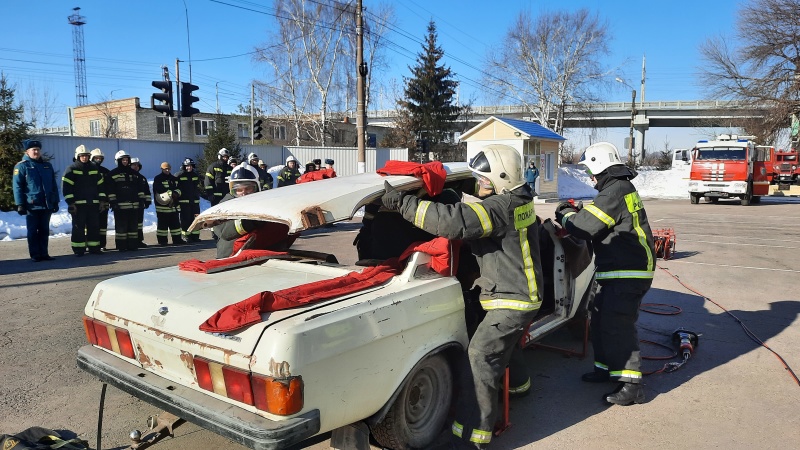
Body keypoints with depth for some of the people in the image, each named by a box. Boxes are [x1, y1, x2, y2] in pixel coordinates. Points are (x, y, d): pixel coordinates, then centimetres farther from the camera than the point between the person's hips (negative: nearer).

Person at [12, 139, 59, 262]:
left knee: (44, 231, 9)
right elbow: (17, 186, -6)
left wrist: (56, 202, 12)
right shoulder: (22, 166, -1)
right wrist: (20, 204, -12)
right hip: (32, 206, -5)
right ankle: (35, 255, 8)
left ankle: (44, 253, 16)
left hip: (47, 205, 5)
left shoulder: (47, 166, 14)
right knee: (33, 232, 2)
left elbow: (54, 186, 16)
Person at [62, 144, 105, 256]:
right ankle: (78, 249, 5)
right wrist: (70, 203, -12)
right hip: (78, 204, -4)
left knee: (94, 226, 6)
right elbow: (66, 187, -6)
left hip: (93, 204, 4)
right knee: (78, 227, -1)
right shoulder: (71, 169, -1)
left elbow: (100, 184, 16)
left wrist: (102, 200, 10)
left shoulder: (94, 168, 12)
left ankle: (94, 247, 15)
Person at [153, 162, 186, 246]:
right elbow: (159, 190, -14)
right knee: (162, 224, -3)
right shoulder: (157, 179, -1)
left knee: (175, 223, 8)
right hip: (162, 205, -6)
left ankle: (177, 239, 13)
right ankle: (162, 241, 2)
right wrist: (171, 193, -11)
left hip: (174, 205, 6)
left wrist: (175, 194, -7)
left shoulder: (174, 178, 19)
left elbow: (178, 189, 14)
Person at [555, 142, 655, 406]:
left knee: (616, 325, -10)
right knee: (601, 319, 17)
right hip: (620, 272, 11)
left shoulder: (615, 191, -18)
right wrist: (576, 212, 9)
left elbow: (585, 227, -20)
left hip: (628, 274, -11)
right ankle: (608, 368, 29)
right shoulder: (621, 189, 17)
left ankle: (631, 384, -4)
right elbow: (599, 221, 22)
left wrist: (565, 215, -2)